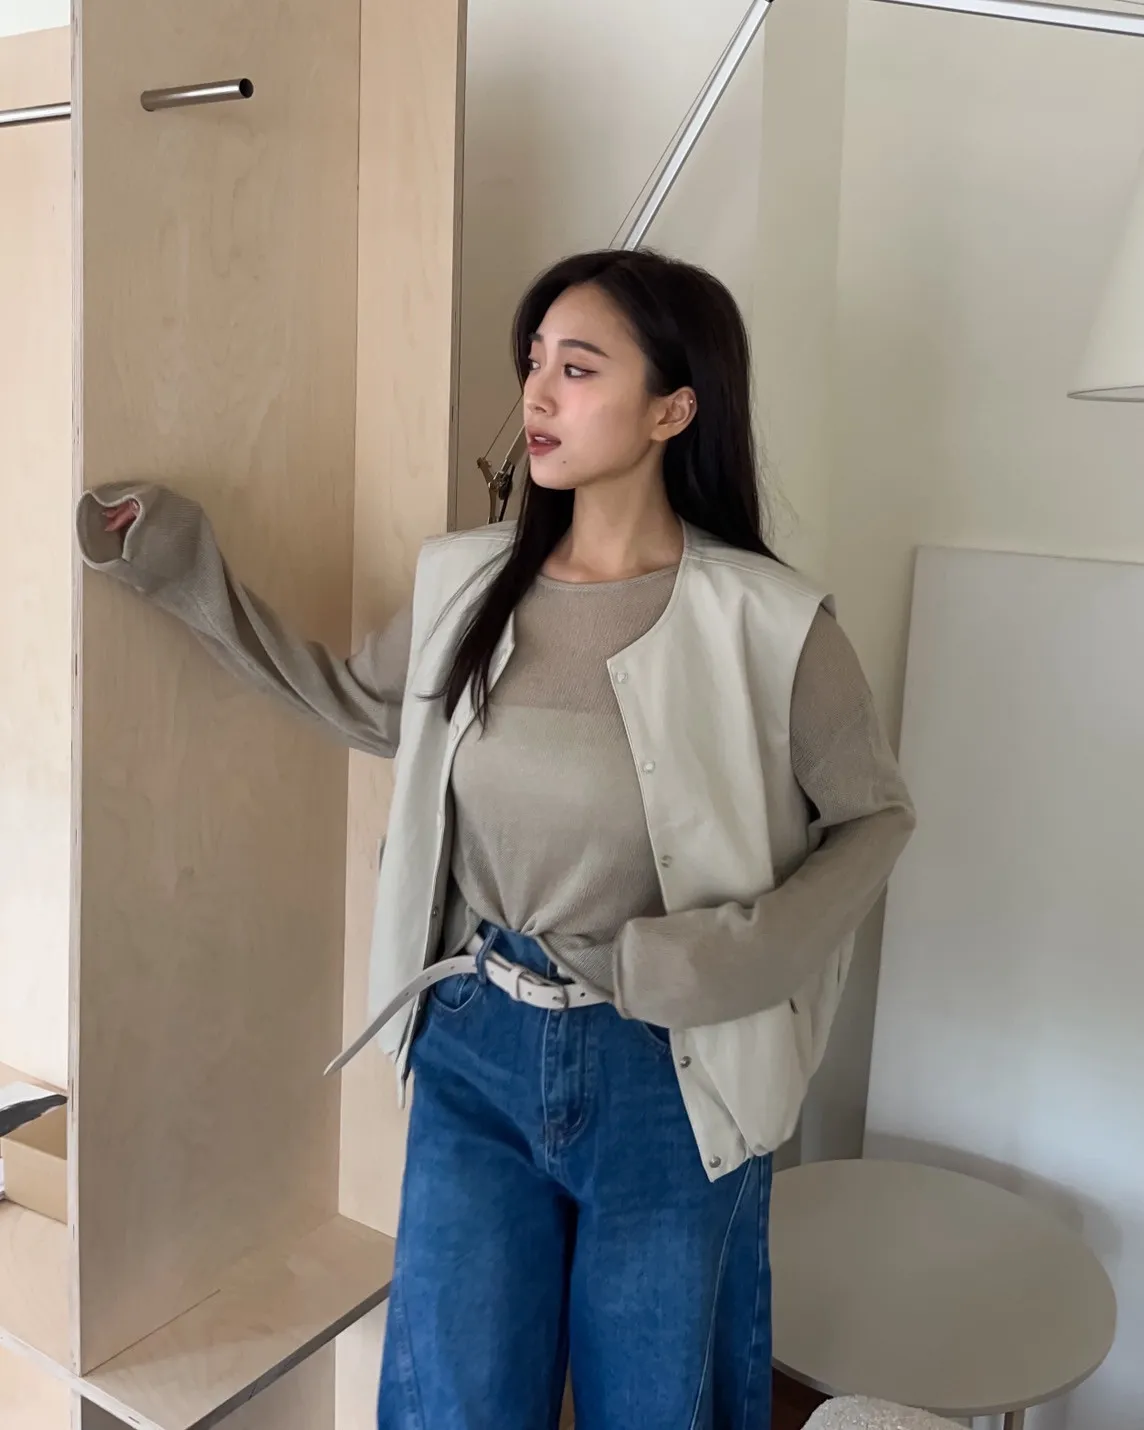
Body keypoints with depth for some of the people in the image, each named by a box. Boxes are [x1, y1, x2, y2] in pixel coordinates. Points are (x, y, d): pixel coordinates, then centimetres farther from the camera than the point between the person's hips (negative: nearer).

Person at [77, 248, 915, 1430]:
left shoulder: (767, 624, -16)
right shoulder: (467, 582, -4)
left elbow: (874, 815, -3)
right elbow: (358, 703, 14)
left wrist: (746, 949, -18)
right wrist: (190, 578, 9)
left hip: (671, 1079, -2)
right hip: (476, 1060, 3)